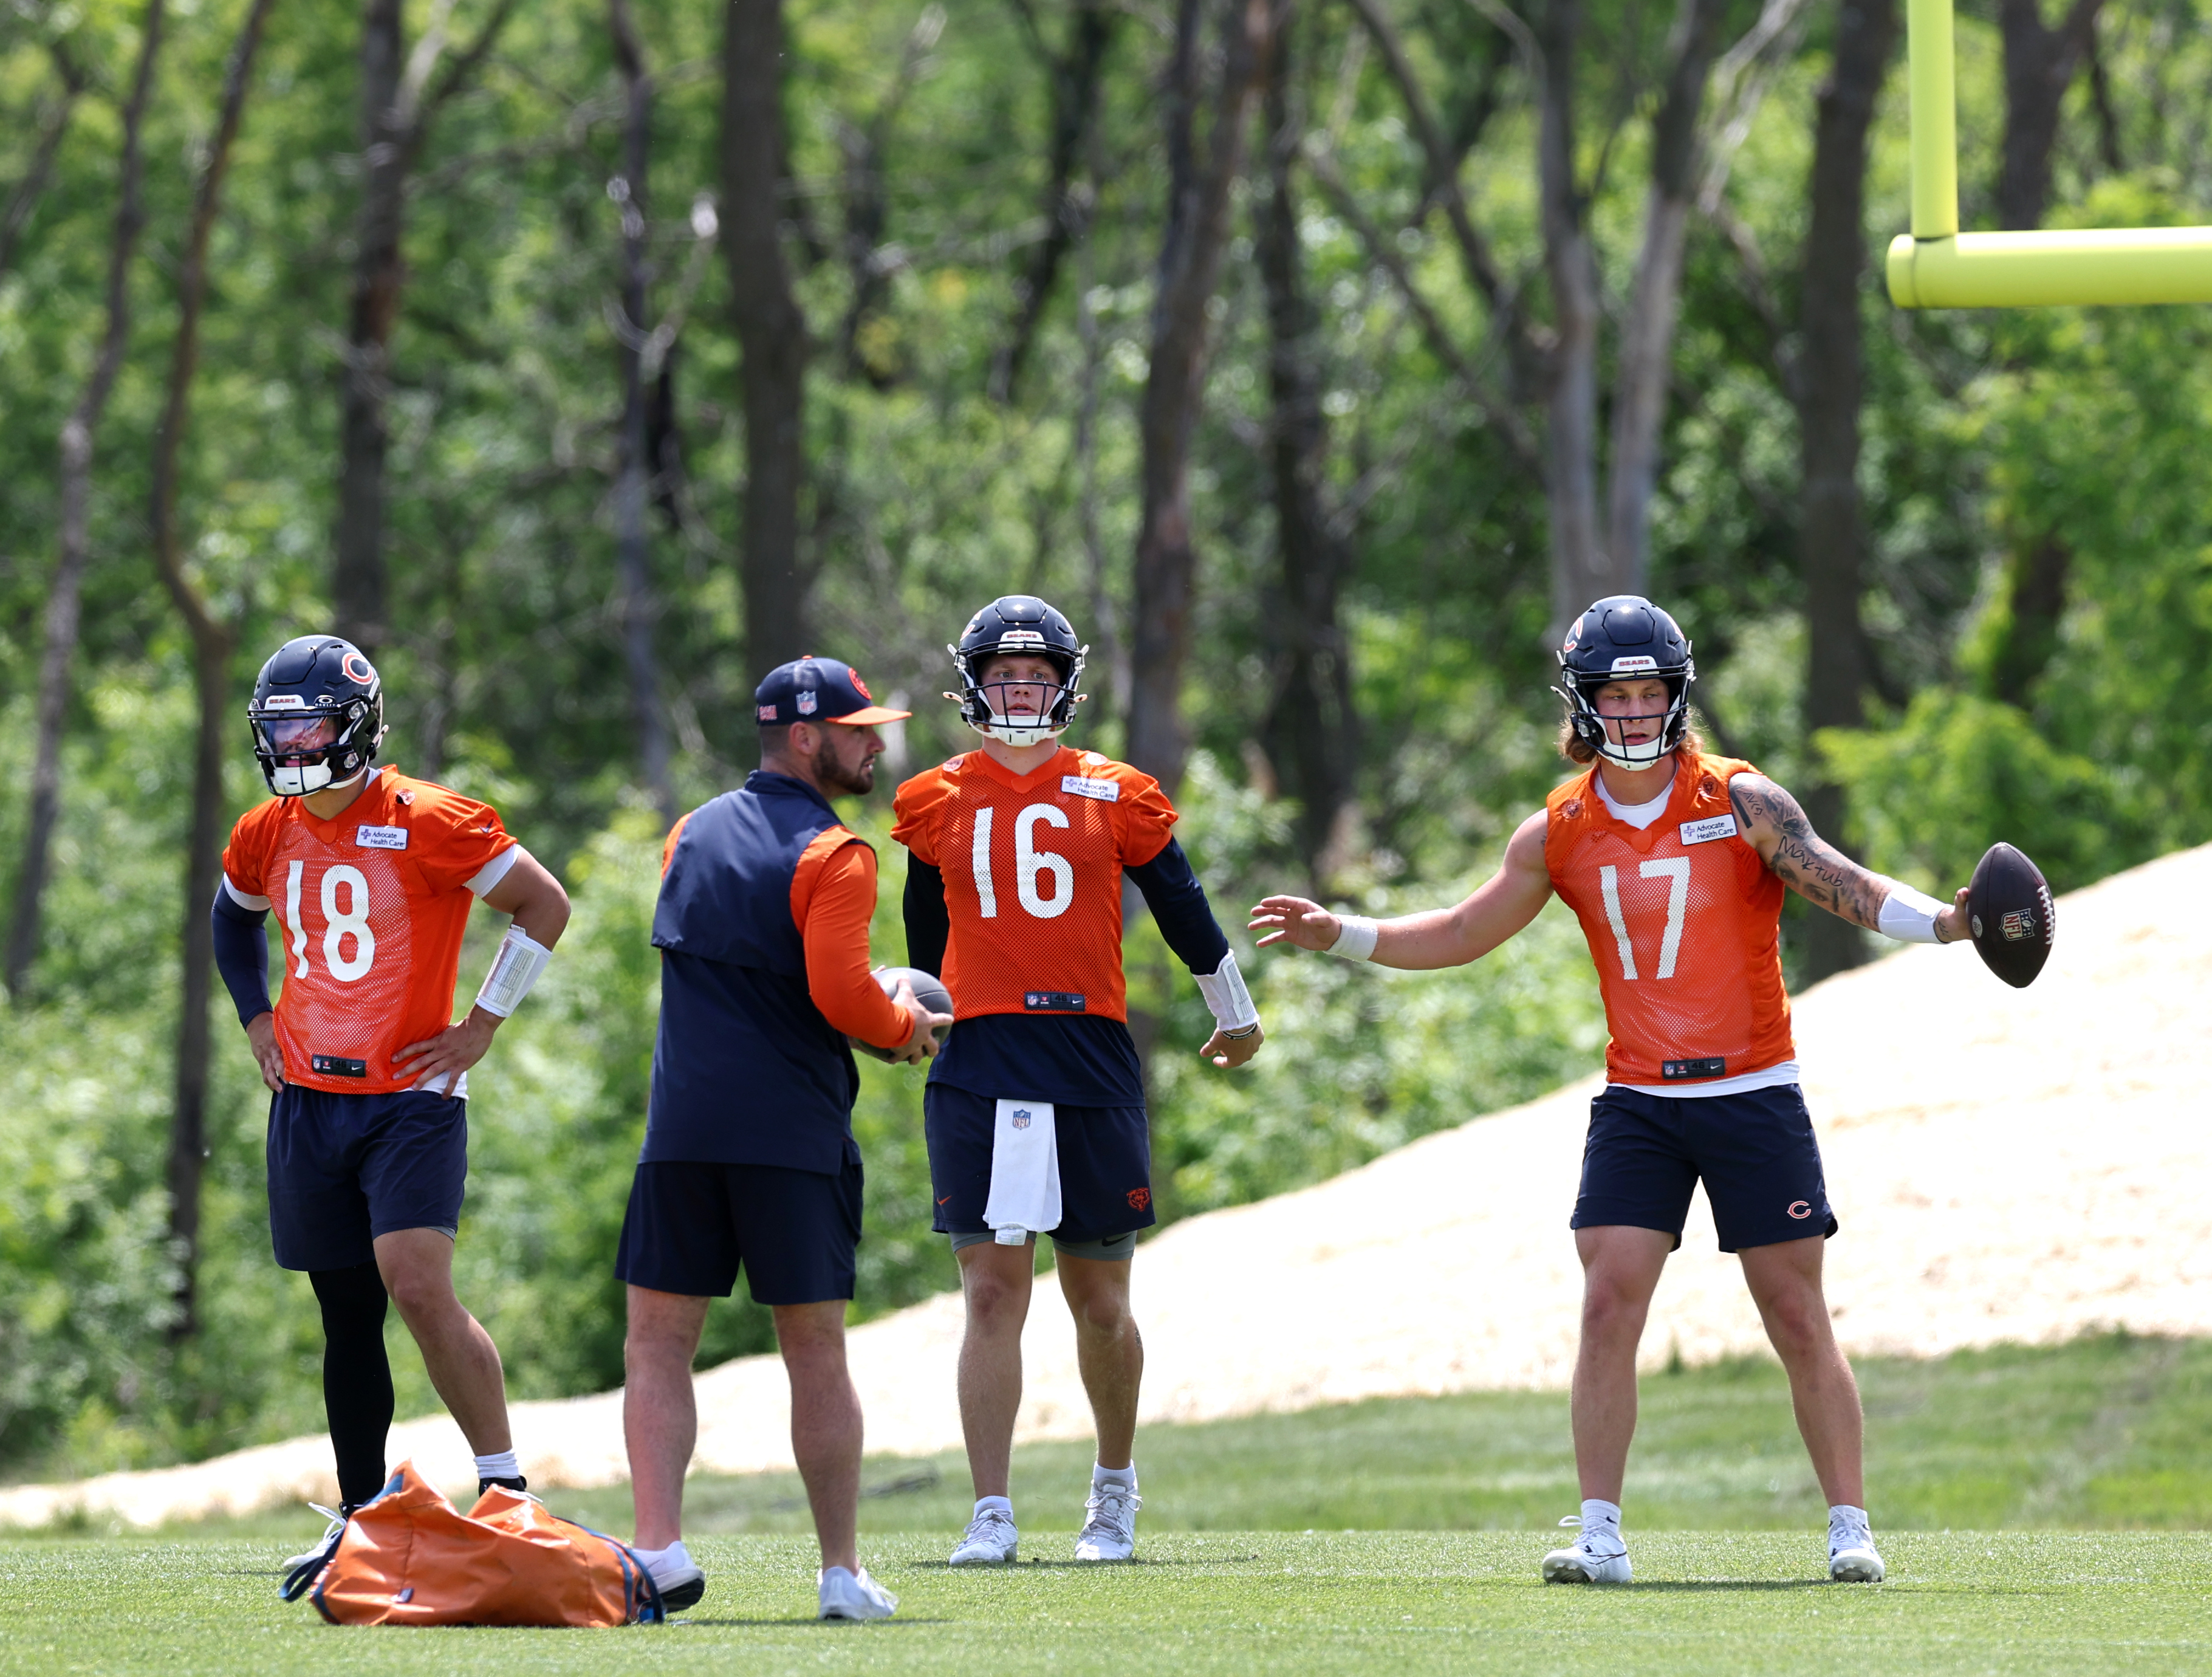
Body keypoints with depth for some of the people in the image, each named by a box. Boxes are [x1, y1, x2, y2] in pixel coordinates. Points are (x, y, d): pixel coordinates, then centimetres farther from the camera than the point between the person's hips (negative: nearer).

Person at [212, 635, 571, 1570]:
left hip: (410, 1099, -5)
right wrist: (257, 1019, 17)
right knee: (349, 1320, 9)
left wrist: (481, 1027, -4)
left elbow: (545, 905, -3)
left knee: (420, 1290, -20)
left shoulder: (428, 824, -10)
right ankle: (360, 1519, 16)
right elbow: (235, 920, 31)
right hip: (308, 1101, 6)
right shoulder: (267, 837, 8)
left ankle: (504, 1484, -11)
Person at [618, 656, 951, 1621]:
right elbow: (842, 998, -16)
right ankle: (842, 1571, 6)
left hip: (684, 1130, 3)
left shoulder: (691, 836, 13)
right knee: (815, 1353, 5)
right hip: (795, 1133, -3)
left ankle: (661, 1548, -9)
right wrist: (907, 1026, 5)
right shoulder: (832, 855, -7)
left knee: (660, 1343, 5)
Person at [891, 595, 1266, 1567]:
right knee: (992, 1294, -6)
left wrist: (1235, 1015, 26)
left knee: (1099, 1300, 7)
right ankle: (991, 1515, -5)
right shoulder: (937, 803, 7)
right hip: (981, 1065, 0)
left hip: (1091, 1059, 0)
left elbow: (1182, 907, 16)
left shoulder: (1113, 798, 5)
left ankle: (1115, 1488, 29)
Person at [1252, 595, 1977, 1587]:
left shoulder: (1741, 803, -6)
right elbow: (1463, 936, 13)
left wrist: (1943, 923, -32)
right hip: (1636, 1101, 2)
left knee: (1798, 1319, 1)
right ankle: (1600, 1536, -5)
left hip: (1752, 1096, -2)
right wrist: (1340, 936, 3)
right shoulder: (1561, 833, 4)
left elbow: (1841, 886, -15)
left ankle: (1850, 1529, 7)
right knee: (1608, 1307, -8)